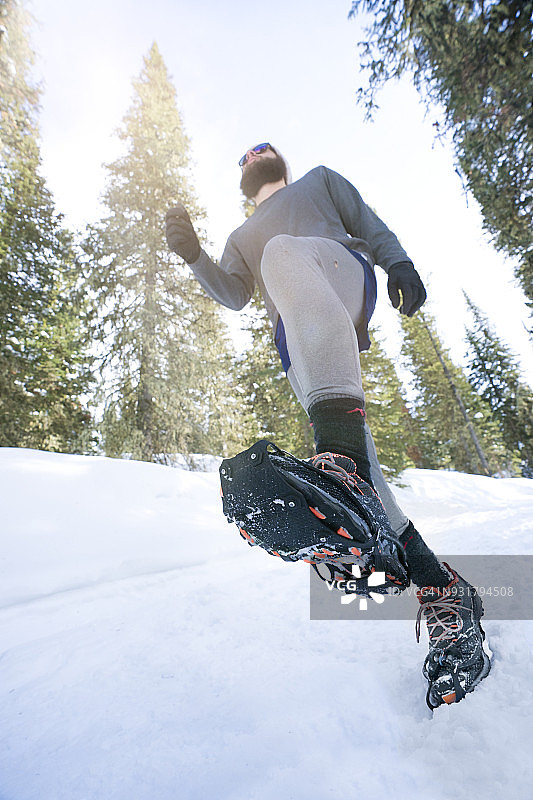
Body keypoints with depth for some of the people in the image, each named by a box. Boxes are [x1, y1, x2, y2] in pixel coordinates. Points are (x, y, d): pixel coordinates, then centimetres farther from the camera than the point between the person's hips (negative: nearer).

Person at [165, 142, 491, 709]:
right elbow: (233, 294, 21)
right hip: (299, 340, 2)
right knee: (350, 458, -20)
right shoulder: (241, 238, 40)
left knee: (283, 253, -35)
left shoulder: (319, 180, 37)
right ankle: (440, 590, -16)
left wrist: (397, 260, 0)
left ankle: (341, 450, -50)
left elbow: (369, 225, 23)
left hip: (344, 275, -2)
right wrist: (193, 256, 3)